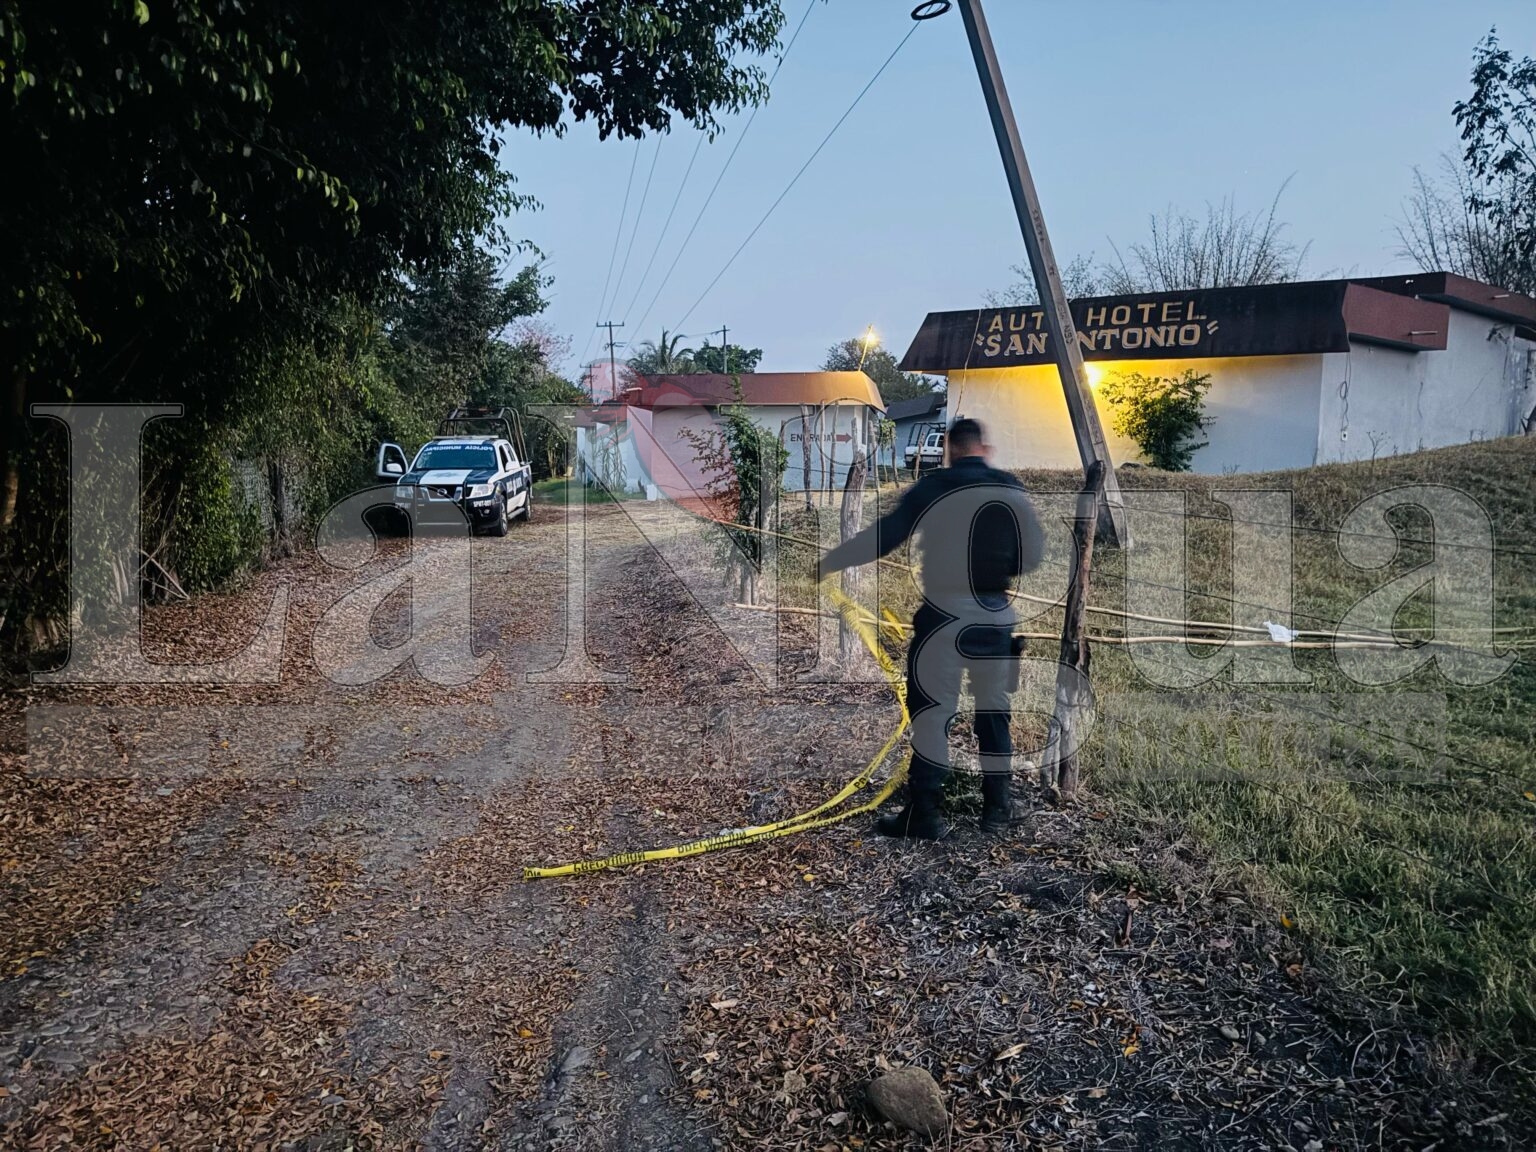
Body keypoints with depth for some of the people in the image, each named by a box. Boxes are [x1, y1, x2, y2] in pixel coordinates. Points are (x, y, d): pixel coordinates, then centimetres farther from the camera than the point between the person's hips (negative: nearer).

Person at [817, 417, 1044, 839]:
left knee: (932, 711, 2)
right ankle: (997, 805, 23)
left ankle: (923, 814, 1)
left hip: (945, 615, -4)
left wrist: (827, 563, 1)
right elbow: (1033, 554, 8)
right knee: (993, 708, 16)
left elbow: (883, 536, -8)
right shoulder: (1013, 488, 2)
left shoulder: (933, 488, -8)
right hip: (997, 615, 4)